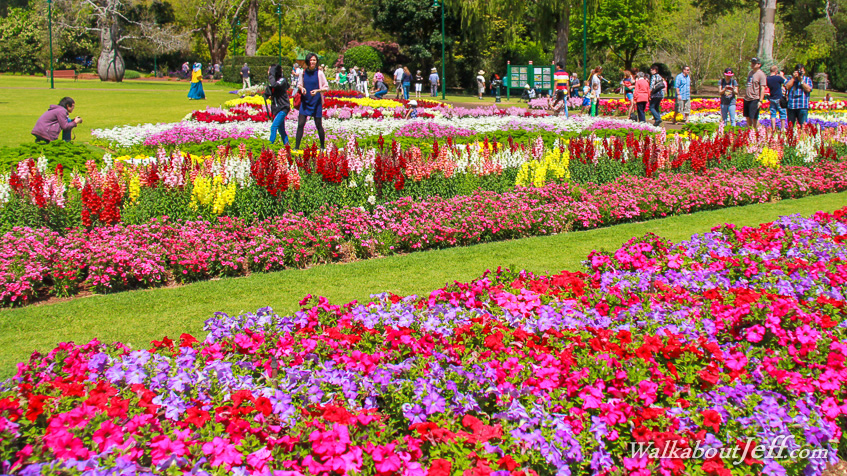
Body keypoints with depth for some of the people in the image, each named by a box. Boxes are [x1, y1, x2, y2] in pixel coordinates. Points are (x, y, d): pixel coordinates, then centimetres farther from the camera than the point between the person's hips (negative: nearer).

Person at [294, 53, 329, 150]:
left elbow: (327, 87, -2)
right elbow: (299, 84, 14)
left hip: (316, 102, -2)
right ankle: (296, 147, 1)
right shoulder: (303, 72, 2)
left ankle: (322, 147, 17)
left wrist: (317, 90, -18)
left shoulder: (319, 73, -6)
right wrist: (301, 88, -9)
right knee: (300, 124, -4)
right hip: (305, 101, 2)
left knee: (318, 125, 3)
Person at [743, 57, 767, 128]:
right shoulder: (750, 72, 16)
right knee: (747, 117, 11)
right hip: (747, 99, 8)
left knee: (754, 118, -7)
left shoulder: (761, 74, -8)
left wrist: (760, 101, -19)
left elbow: (762, 88, -13)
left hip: (754, 99, -8)